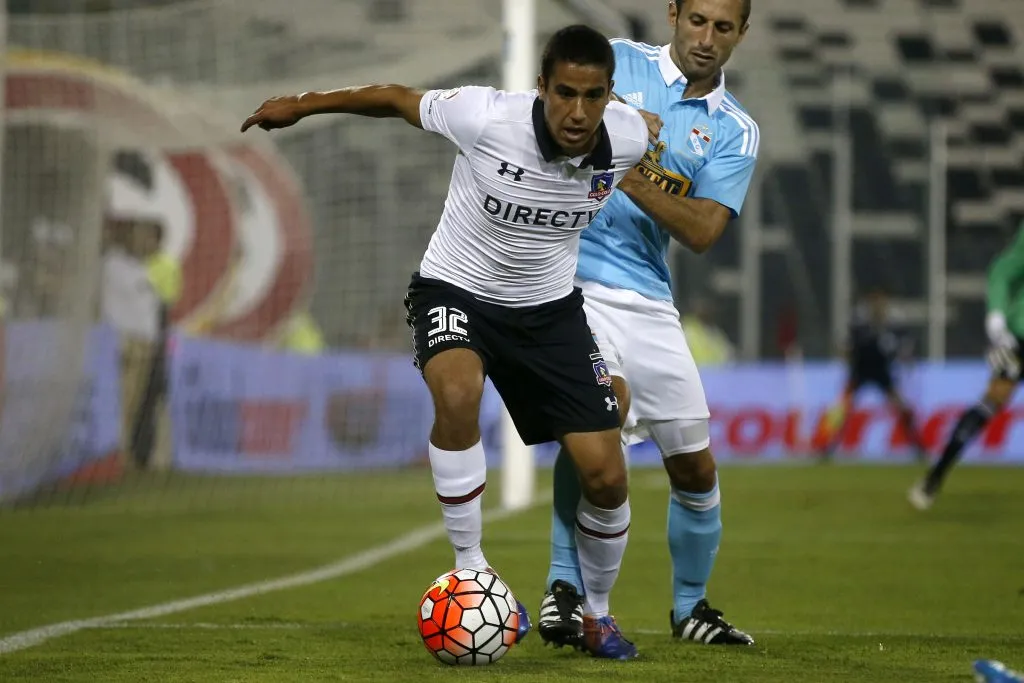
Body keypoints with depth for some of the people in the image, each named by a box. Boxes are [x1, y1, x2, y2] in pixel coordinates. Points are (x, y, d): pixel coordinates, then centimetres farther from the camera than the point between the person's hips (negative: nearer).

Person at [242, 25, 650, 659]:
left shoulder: (629, 137, -19)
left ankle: (596, 612, 22)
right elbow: (396, 98, -10)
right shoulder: (488, 118, -28)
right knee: (457, 394, -37)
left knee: (606, 476, -6)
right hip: (456, 290, -3)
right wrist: (301, 105, 2)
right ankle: (470, 569, -19)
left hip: (550, 307, 3)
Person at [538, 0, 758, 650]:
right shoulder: (619, 62, 3)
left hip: (648, 297, 4)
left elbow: (703, 231, -6)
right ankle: (567, 589, -23)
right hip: (568, 274, -4)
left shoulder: (736, 132, 7)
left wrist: (639, 184, -22)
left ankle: (692, 607, 32)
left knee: (696, 468, 7)